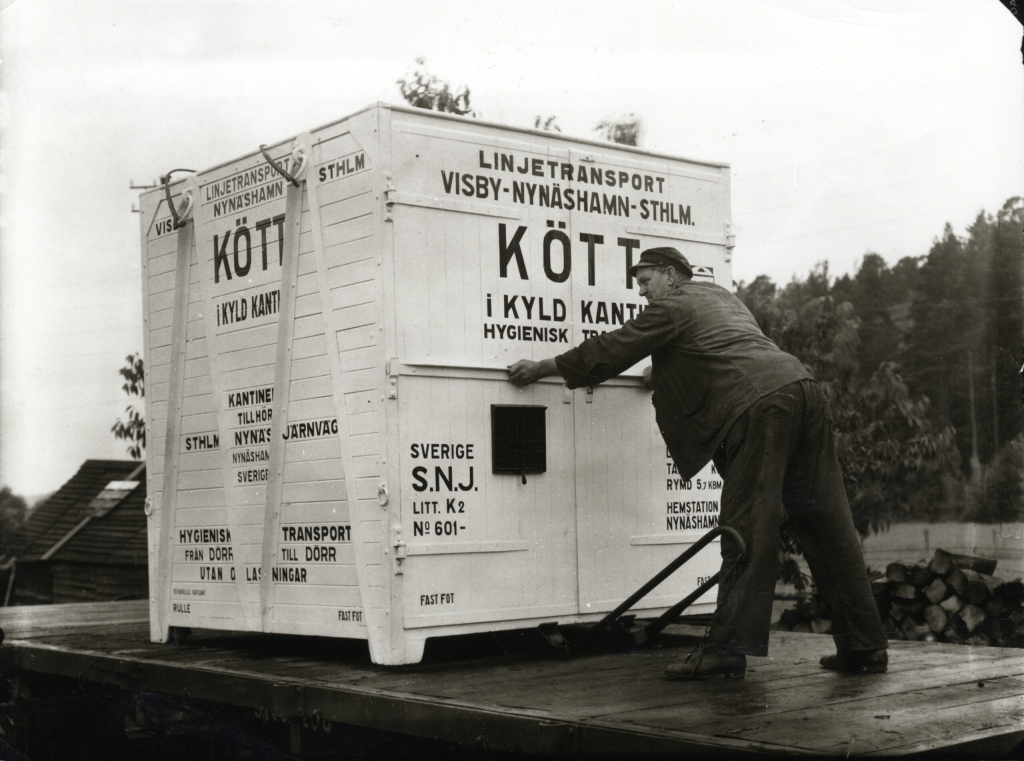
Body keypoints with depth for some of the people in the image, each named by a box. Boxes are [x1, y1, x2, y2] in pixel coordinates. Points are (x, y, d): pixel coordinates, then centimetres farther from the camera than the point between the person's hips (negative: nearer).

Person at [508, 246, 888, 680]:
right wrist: (663, 374, 54)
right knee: (828, 525, 6)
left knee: (746, 528, -7)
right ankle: (865, 646, 8)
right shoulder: (719, 296, 31)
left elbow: (611, 350, 7)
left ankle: (728, 647, -6)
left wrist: (542, 368, 15)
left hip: (760, 404, -8)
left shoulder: (672, 307, 6)